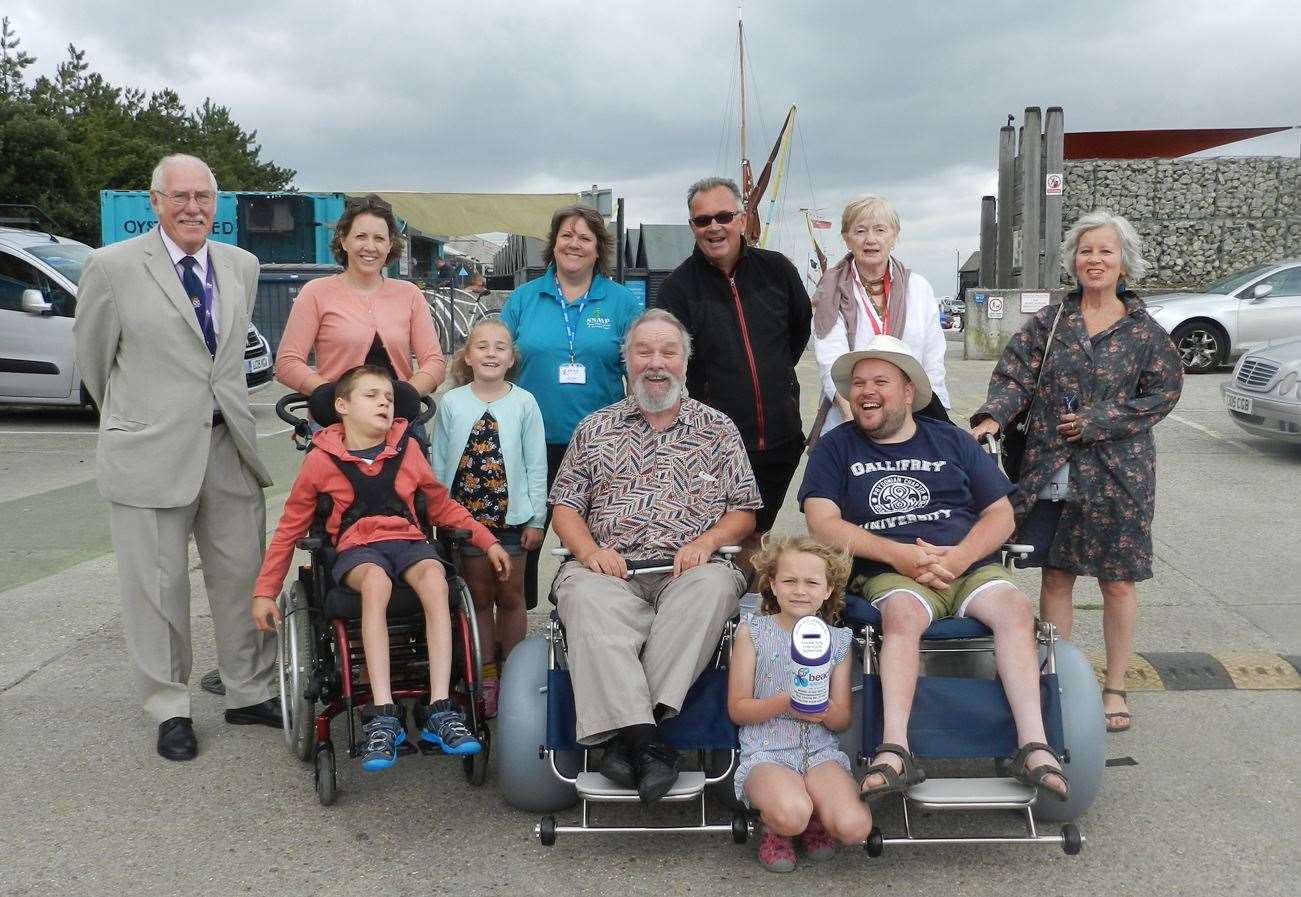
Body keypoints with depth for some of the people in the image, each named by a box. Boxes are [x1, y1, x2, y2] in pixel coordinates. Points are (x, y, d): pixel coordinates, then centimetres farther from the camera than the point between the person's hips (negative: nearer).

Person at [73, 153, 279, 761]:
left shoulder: (241, 266, 8)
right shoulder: (114, 266, -6)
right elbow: (92, 356, 4)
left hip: (229, 447, 4)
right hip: (150, 453, -4)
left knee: (242, 576, 10)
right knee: (157, 586, 6)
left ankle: (249, 694, 26)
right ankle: (169, 708, 21)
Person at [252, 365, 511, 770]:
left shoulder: (406, 450, 10)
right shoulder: (321, 460, 4)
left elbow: (442, 506, 23)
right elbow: (290, 528, 12)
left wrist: (488, 541, 17)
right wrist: (264, 591, 11)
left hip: (408, 540, 2)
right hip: (356, 548, -2)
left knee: (435, 581, -33)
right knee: (376, 581, -38)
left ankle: (440, 710, -33)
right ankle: (383, 717, -40)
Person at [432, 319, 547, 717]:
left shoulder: (523, 403, -3)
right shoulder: (451, 403, 0)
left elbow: (536, 465, 0)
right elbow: (439, 464, 4)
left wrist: (535, 519, -1)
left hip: (511, 515, 0)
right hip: (465, 515, 1)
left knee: (511, 596, 10)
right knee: (479, 596, 10)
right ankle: (487, 675, 21)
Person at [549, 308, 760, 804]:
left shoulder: (718, 430, 19)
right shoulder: (595, 428, 21)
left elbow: (744, 511, 15)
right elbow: (565, 506, 16)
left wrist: (706, 542, -6)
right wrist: (589, 551, -5)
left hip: (689, 571, 0)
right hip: (609, 568, 0)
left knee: (714, 586, -35)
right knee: (585, 596, -35)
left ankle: (625, 734, -37)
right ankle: (645, 739, -41)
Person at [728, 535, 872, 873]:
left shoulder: (837, 640, 8)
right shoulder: (753, 631, 1)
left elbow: (843, 719, 10)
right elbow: (737, 709, 0)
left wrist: (825, 710, -16)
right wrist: (784, 703, -19)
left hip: (821, 750, 3)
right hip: (767, 751, -2)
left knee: (854, 827, -25)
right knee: (791, 816, -34)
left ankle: (813, 817, 10)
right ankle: (774, 828, 4)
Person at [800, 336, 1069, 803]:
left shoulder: (951, 441, 17)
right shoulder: (836, 447, 12)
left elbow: (1001, 514, 11)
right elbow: (822, 523, -2)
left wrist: (959, 557, -9)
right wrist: (898, 554, -13)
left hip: (970, 567, 2)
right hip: (889, 573, -2)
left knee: (1015, 607, -28)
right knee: (902, 614, -35)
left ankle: (1033, 744, -32)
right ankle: (895, 750, -43)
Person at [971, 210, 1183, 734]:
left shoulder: (1144, 332, 1)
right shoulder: (1048, 323, 4)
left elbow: (1162, 393, -3)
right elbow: (1015, 376, -4)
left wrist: (1095, 422, -12)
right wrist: (991, 419, -22)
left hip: (1118, 473, -1)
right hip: (1050, 472, 1)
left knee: (1116, 582, 7)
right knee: (1055, 576, 8)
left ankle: (1115, 689, 22)